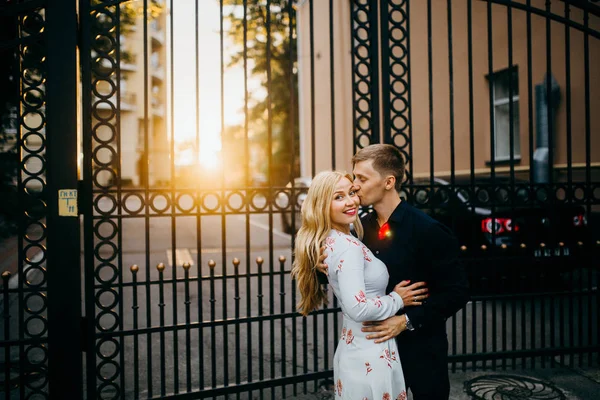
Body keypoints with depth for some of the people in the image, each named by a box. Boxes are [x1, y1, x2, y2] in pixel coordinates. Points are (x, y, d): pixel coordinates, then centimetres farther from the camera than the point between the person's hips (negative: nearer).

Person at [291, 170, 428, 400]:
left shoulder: (332, 242, 7)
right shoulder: (348, 246, -21)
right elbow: (357, 308, -29)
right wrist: (397, 300, -15)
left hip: (352, 350, 9)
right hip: (370, 357, -9)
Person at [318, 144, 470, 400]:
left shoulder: (428, 230, -18)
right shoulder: (362, 227, 0)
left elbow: (456, 292, -16)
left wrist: (406, 321, -22)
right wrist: (332, 270, -12)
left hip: (421, 350, -5)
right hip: (377, 345, 5)